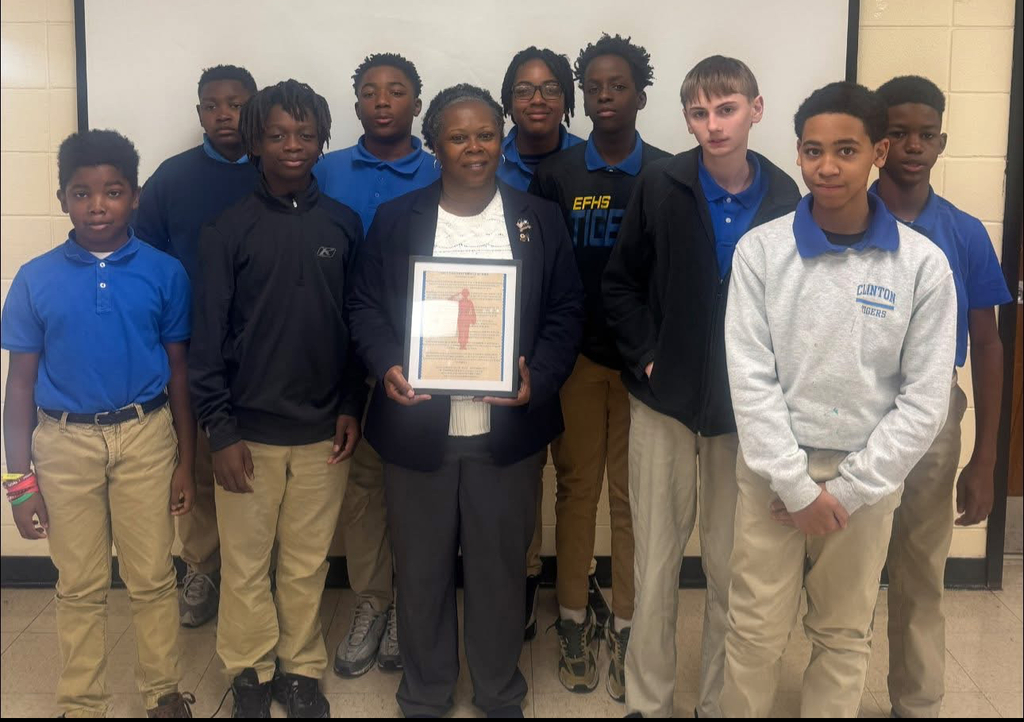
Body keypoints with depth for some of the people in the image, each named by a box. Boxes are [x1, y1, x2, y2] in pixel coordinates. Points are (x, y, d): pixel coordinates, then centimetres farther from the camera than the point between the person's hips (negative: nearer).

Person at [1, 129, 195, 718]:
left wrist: (186, 462, 2)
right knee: (80, 586, 12)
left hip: (146, 436, 0)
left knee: (152, 578, 9)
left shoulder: (165, 273, -3)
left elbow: (179, 372, 2)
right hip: (65, 443, 1)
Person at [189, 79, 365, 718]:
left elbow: (358, 323, 7)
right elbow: (208, 335, -2)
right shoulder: (229, 230, -2)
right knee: (245, 563, 8)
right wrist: (220, 430, -6)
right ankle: (251, 670, 28)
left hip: (324, 431, 1)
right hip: (250, 429, -1)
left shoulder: (344, 225, 4)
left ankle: (302, 668, 28)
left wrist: (352, 407, 1)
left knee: (308, 563, 10)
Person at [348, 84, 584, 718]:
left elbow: (566, 311, 3)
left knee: (502, 570, 11)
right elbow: (366, 306, 3)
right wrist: (388, 366, -16)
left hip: (507, 431, 0)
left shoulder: (540, 220, 5)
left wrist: (538, 376, -14)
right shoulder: (395, 220, 5)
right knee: (422, 571, 12)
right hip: (417, 429, 0)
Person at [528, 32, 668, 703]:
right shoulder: (555, 174, 4)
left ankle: (625, 629, 20)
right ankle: (575, 622, 22)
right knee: (577, 489, 8)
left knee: (634, 495, 6)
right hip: (576, 356, 1)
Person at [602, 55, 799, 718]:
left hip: (745, 407, 1)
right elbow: (621, 284, 2)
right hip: (664, 399, 0)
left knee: (732, 565, 9)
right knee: (656, 559, 7)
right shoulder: (661, 186, -4)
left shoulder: (784, 198, -2)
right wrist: (646, 357, -7)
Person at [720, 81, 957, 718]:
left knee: (846, 636, 15)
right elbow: (750, 379, -9)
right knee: (756, 632, 8)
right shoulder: (761, 250, -6)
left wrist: (847, 491, -9)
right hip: (773, 473, 0)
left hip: (867, 478, 1)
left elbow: (924, 399, -5)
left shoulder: (924, 264, -6)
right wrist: (797, 486, -12)